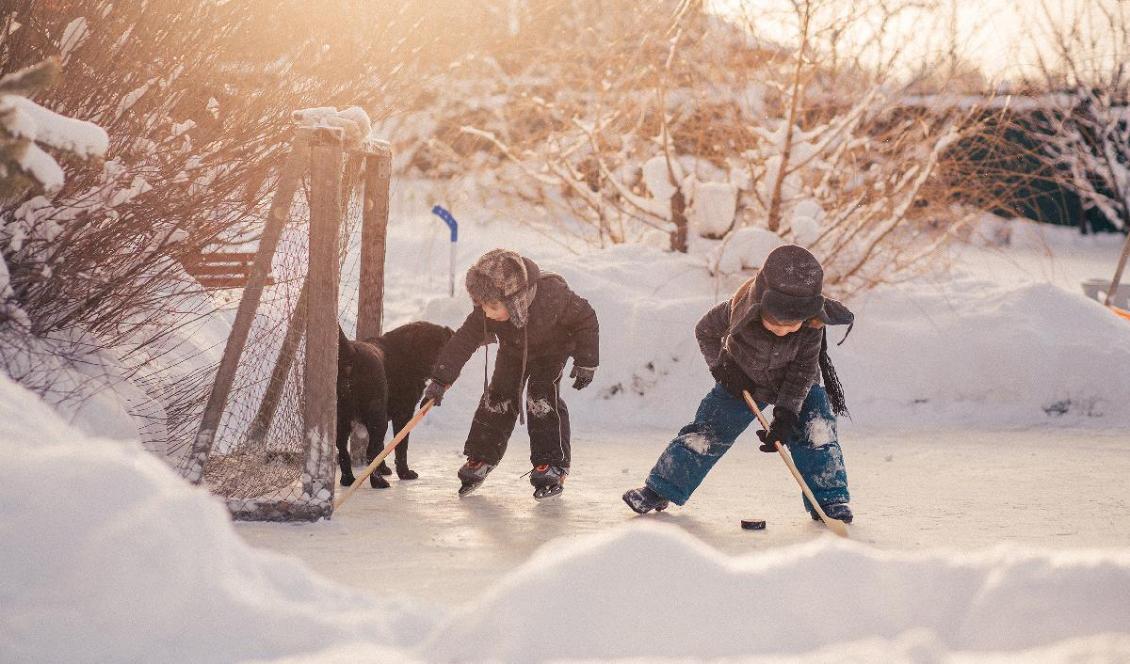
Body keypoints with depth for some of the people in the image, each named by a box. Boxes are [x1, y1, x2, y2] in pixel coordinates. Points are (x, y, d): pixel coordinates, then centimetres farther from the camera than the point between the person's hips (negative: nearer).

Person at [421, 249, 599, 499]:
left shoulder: (551, 295, -42)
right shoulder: (485, 313, -33)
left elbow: (585, 318, -27)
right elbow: (463, 341, -28)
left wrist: (586, 363, -23)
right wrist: (440, 380, -34)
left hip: (552, 348, -3)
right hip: (513, 349, 3)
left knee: (542, 398, -17)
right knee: (498, 397, -3)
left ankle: (553, 465, -8)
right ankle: (481, 458, 12)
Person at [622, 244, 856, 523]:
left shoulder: (812, 325, -32)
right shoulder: (739, 310, -33)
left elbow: (803, 370, -21)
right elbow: (705, 331, -12)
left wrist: (786, 414, -27)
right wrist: (722, 367, -21)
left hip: (797, 385, 0)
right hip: (742, 382, 0)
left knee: (816, 430, -19)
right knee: (707, 431, -4)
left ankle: (829, 500, -7)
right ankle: (660, 489, 8)